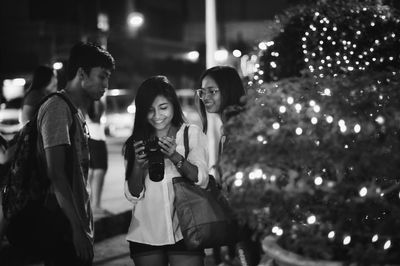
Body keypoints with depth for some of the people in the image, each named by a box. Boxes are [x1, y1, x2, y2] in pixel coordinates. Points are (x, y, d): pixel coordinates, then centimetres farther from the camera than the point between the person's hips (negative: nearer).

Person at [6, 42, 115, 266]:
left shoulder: (78, 112, 17)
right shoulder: (58, 108, -12)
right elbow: (56, 174, -20)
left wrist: (85, 227, 15)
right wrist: (78, 229, -23)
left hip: (77, 228, 9)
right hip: (65, 231, -9)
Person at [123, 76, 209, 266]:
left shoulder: (192, 134, 3)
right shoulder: (135, 144, 7)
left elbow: (202, 180, -7)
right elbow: (133, 196, 4)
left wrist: (175, 157, -22)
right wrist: (138, 165, -14)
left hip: (184, 232, -2)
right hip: (145, 235, 2)